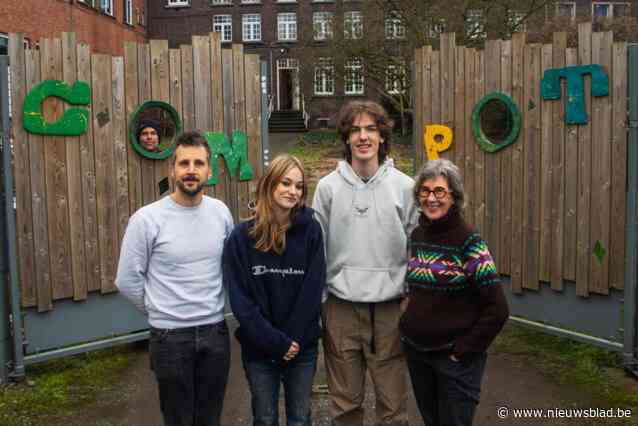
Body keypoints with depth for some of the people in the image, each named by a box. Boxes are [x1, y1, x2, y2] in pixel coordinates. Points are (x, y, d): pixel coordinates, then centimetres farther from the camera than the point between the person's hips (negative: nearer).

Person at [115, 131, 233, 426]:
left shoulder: (220, 212, -1)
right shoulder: (146, 219, -13)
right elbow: (128, 281, -6)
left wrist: (214, 305, 10)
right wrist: (160, 312, 3)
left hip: (215, 332, 3)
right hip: (171, 336, -3)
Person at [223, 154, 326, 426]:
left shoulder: (311, 231, -6)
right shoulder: (242, 237, -8)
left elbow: (313, 290, -7)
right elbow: (240, 299, -10)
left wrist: (293, 340, -11)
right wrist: (276, 342, -14)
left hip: (302, 346, 1)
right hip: (258, 348, 0)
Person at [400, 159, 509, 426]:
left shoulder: (469, 243, -16)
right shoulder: (416, 236, 1)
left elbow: (497, 310, -18)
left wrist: (463, 350, -16)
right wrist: (410, 326, 8)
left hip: (454, 357, -5)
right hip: (416, 352, 6)